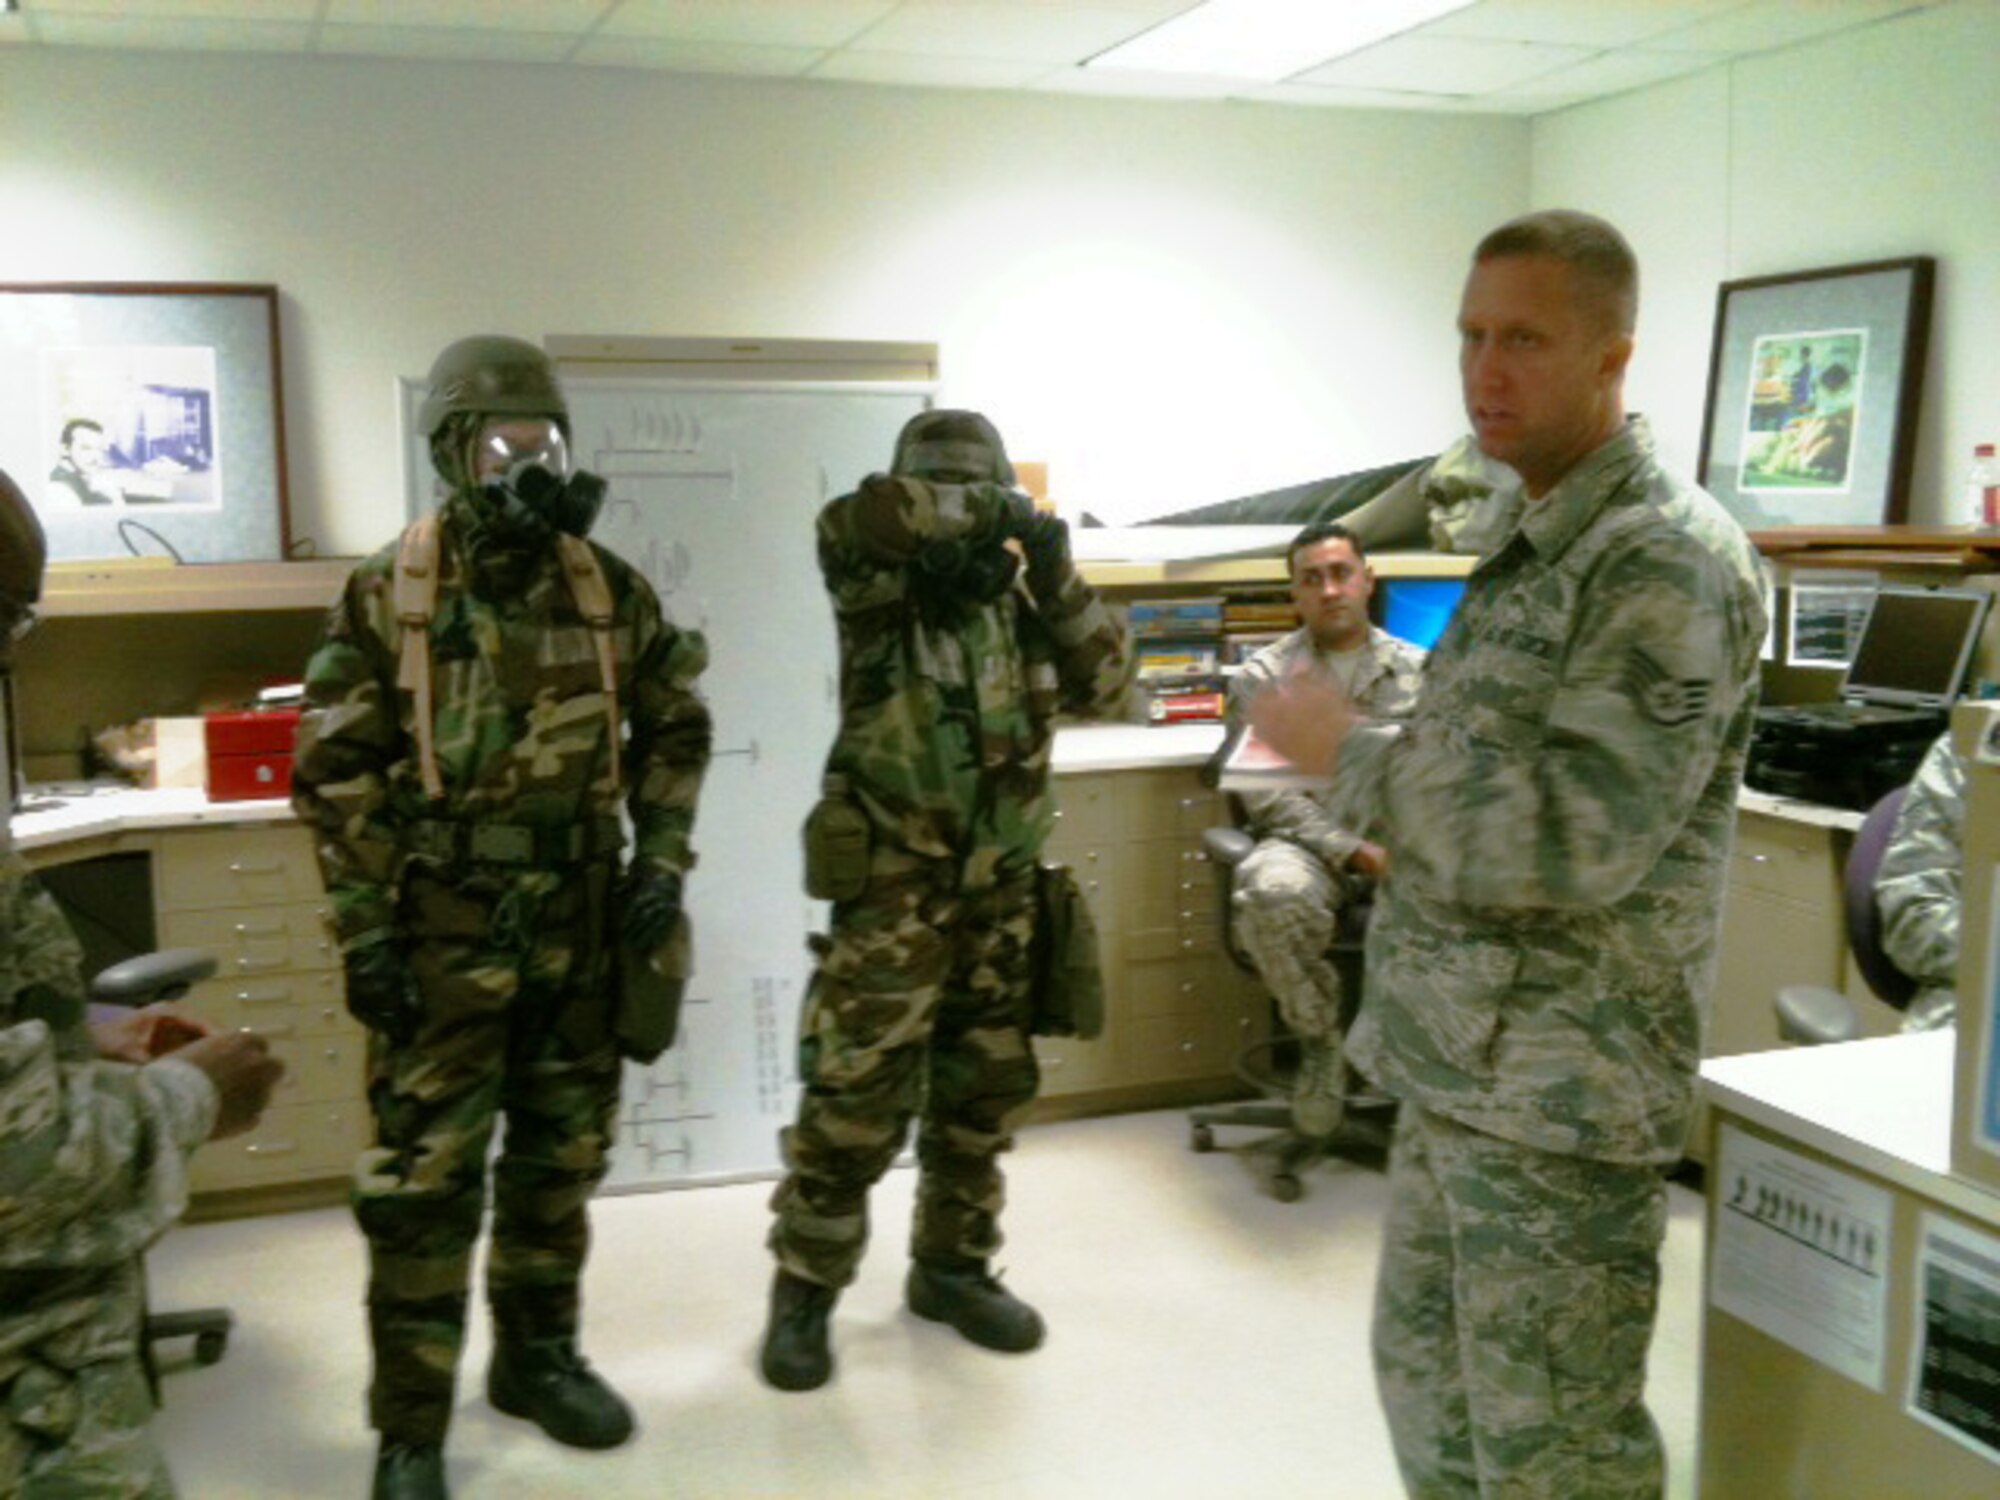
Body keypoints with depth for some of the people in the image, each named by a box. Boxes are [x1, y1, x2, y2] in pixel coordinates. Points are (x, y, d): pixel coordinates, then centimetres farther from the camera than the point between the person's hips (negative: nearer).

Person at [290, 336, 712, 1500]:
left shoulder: (609, 587, 2)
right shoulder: (390, 594, -7)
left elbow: (674, 728, 12)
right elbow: (335, 772, -6)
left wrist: (661, 861, 2)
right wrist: (363, 930, -10)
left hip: (576, 922, 4)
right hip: (442, 931, -3)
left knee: (562, 1158, 15)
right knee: (426, 1180, 0)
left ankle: (540, 1357, 34)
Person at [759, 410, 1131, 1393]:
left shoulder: (1016, 602, 10)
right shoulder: (880, 593, -5)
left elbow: (1104, 684, 5)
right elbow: (857, 518, -26)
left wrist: (1058, 581, -9)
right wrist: (988, 508, -19)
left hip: (1002, 891, 6)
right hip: (893, 891, -5)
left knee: (985, 1093, 13)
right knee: (856, 1099, -5)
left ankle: (952, 1269, 29)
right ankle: (804, 1291, 10)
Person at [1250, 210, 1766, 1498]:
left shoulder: (1667, 559, -17)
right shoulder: (1534, 547, 12)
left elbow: (1573, 835, -26)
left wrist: (1346, 749, -19)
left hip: (1560, 1097, -9)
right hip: (1456, 1070, 9)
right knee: (1425, 1371, 21)